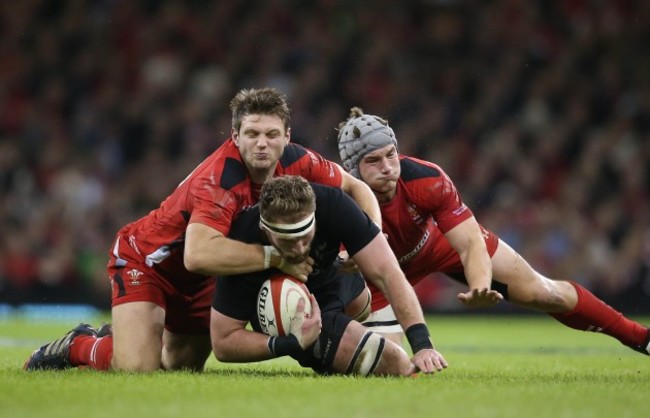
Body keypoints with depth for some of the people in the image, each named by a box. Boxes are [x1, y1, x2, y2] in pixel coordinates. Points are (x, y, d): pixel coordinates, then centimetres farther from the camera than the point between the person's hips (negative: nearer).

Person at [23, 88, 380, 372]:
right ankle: (78, 346, 7)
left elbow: (355, 187, -2)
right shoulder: (220, 180, -40)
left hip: (196, 277, 7)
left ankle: (117, 337, 44)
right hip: (145, 257, -7)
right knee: (138, 368, -24)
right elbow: (199, 255, -54)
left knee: (185, 366, 18)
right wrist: (276, 257, -48)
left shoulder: (295, 162, -19)